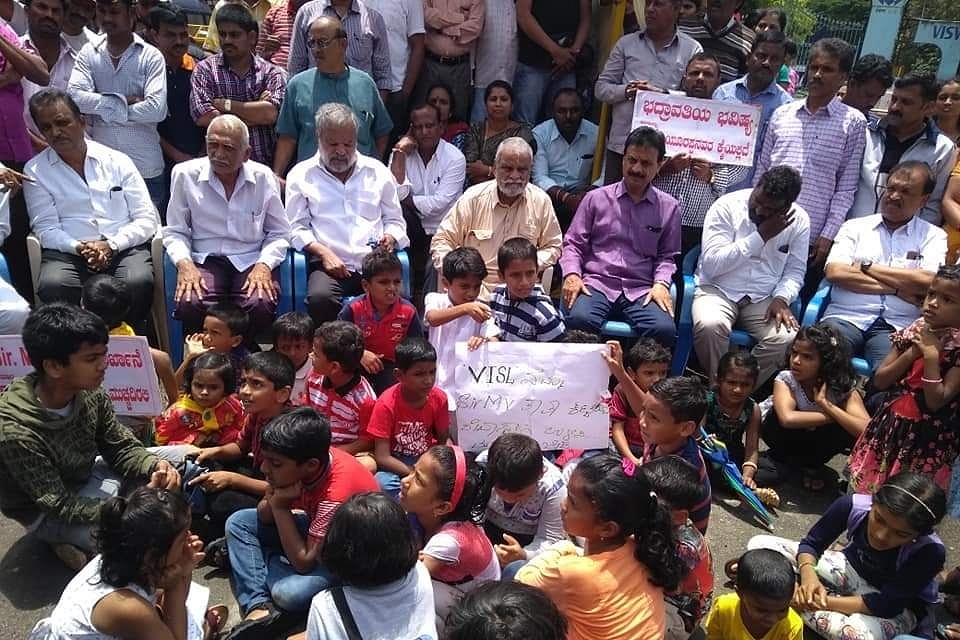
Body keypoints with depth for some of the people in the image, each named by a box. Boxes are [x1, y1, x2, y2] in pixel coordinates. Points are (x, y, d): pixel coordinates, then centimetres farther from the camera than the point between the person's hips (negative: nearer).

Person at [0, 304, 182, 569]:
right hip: (49, 514, -6)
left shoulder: (90, 393, -17)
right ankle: (79, 542, 0)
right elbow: (61, 507, -30)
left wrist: (155, 466, -27)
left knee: (181, 457, 0)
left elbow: (121, 449, -5)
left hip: (86, 476, 7)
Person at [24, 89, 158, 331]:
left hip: (124, 247, 0)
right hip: (68, 250, 0)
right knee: (52, 286, -31)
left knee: (138, 282, -32)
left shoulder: (117, 161, 11)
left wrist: (110, 245, -10)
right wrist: (79, 247, -14)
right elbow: (45, 229, 5)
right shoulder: (35, 171, 12)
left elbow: (147, 220, 5)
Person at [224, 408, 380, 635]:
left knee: (288, 593, -31)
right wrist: (272, 499, -28)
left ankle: (255, 559, 2)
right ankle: (258, 606, -13)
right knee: (238, 522, -1)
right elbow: (265, 517, -4)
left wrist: (280, 505, -29)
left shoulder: (337, 495, -37)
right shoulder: (301, 463, -18)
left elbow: (304, 562, -30)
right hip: (316, 527, 7)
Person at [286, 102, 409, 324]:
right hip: (329, 264, -1)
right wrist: (323, 252, -10)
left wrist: (391, 237, 0)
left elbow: (394, 220, 24)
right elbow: (296, 228, 8)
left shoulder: (378, 172, 19)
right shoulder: (301, 175, 13)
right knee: (320, 299, -34)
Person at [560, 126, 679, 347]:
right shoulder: (596, 198, 11)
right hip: (596, 283, -1)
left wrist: (661, 283, -2)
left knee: (664, 329, -29)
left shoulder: (669, 208, 15)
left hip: (641, 289, 1)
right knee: (579, 319, -34)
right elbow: (573, 243, 12)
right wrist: (572, 274, -6)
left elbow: (667, 256, 18)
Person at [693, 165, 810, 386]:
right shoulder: (727, 206, -10)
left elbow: (795, 270, 9)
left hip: (764, 299, 3)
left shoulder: (799, 220, 0)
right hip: (718, 290, -2)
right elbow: (711, 265, -17)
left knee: (787, 337, -27)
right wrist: (760, 237, -19)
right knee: (710, 325, -35)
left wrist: (781, 298, -12)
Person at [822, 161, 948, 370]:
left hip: (897, 327, -1)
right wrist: (897, 289, -2)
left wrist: (866, 266, 1)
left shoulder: (933, 236, 15)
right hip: (846, 317, 1)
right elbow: (834, 272, -1)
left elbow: (928, 282, -4)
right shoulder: (854, 227, 16)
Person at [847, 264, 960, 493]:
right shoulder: (915, 330, 3)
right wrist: (912, 353, -10)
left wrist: (931, 356, -20)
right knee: (865, 487, 11)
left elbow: (936, 402, -18)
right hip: (890, 425, 5)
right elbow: (879, 381, 1)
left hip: (926, 438, -5)